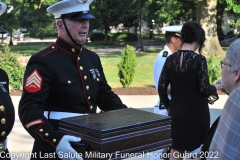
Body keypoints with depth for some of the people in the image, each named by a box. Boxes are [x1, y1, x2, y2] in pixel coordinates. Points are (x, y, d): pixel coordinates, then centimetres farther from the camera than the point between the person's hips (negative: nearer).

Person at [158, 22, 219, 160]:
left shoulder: (171, 59, -1)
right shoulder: (199, 59, -14)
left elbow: (162, 87, 0)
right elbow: (204, 89, -14)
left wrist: (168, 105, 15)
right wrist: (215, 89, 7)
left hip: (177, 112, 4)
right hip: (197, 112, -4)